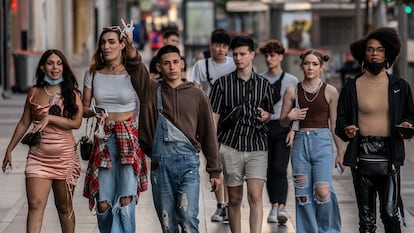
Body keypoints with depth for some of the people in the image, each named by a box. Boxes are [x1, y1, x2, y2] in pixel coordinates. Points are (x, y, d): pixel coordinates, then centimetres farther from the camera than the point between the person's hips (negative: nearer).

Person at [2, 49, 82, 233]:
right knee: (35, 205, -11)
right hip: (38, 156, 1)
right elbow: (24, 123, 15)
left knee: (64, 207, 9)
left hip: (65, 156, -1)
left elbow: (76, 123, -11)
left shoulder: (71, 93, 1)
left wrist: (49, 118, -17)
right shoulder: (34, 92, 7)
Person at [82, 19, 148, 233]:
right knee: (103, 204, -2)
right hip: (103, 138, 2)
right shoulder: (93, 74, 8)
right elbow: (84, 107, 12)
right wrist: (94, 113, -8)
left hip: (130, 137, -2)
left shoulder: (133, 73, -1)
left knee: (126, 201, -12)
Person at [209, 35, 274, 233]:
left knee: (255, 197, -11)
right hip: (230, 147, 0)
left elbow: (269, 113, 21)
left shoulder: (263, 84, 10)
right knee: (234, 199, 7)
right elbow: (213, 116, 1)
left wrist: (265, 117, -4)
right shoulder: (222, 83, 5)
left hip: (257, 146, 0)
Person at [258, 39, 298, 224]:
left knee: (279, 168, -14)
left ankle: (281, 207, -20)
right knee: (269, 169, 6)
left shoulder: (291, 81, 4)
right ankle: (274, 206, 16)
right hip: (264, 126, 2)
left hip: (283, 127, -2)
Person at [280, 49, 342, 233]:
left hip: (322, 142, -2)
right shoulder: (292, 91, 6)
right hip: (300, 142, 2)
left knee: (323, 191, -14)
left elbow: (335, 125, 6)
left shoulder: (330, 91, 2)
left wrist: (340, 152, 6)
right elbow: (283, 121, 12)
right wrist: (290, 117, -10)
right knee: (303, 194, 2)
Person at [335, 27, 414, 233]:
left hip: (390, 154, 0)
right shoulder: (352, 87, 5)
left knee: (390, 212, -9)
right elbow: (341, 121, 8)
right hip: (362, 154, 0)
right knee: (366, 216, 5)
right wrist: (346, 130, -13)